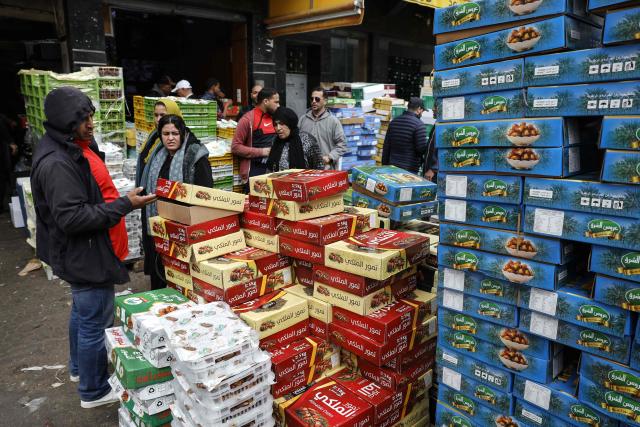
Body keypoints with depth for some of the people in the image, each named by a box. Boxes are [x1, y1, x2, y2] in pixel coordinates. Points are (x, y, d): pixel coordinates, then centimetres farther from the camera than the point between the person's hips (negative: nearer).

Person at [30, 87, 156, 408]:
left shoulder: (73, 148, 8)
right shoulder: (56, 163, -26)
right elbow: (71, 217, -29)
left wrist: (119, 199, 11)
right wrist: (124, 205, -28)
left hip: (83, 253, 11)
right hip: (85, 257, -11)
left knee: (82, 312, 26)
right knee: (96, 323, 3)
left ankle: (80, 367, 47)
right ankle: (94, 391, 22)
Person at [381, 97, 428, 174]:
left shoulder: (393, 122, 8)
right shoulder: (419, 124, -12)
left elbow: (386, 146, 10)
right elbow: (422, 148, -15)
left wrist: (385, 165, 16)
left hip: (393, 166, 6)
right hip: (410, 169, -6)